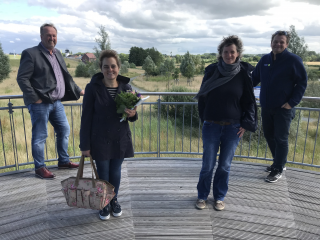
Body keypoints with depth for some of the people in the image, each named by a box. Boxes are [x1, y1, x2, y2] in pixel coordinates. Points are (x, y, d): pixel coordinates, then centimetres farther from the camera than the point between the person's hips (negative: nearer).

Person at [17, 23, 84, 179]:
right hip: (40, 104, -8)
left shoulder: (57, 53, 15)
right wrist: (35, 98, -16)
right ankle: (40, 168, 15)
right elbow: (22, 78, -12)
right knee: (40, 136, 1)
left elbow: (66, 76, 22)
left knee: (64, 130, 14)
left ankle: (63, 161, 29)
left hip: (56, 102, 8)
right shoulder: (31, 54, -8)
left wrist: (78, 91, 21)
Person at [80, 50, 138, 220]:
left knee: (116, 172, 15)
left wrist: (133, 114, -18)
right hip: (100, 140, -2)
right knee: (103, 173, 10)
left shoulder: (126, 87, -1)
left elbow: (131, 114, 8)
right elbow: (86, 118, -8)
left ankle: (114, 200, 38)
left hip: (120, 139, 3)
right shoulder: (93, 88, -11)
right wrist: (85, 145, -9)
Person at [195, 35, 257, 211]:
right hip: (211, 126, 0)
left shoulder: (243, 73, -1)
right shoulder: (212, 71, -2)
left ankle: (219, 197, 31)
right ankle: (202, 196, 27)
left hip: (233, 128, 1)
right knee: (208, 165, 6)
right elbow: (202, 96, 5)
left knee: (225, 165, 11)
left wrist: (246, 123, -3)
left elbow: (249, 101, 4)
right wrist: (204, 119, 4)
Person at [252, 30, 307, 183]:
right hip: (266, 107, 6)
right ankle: (279, 162, 34)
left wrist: (292, 102, -14)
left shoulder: (293, 60, -8)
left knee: (281, 139, 1)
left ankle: (278, 170, 15)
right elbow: (255, 78, 14)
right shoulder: (265, 59, 6)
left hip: (283, 109, -5)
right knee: (269, 135, 15)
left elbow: (302, 82, -7)